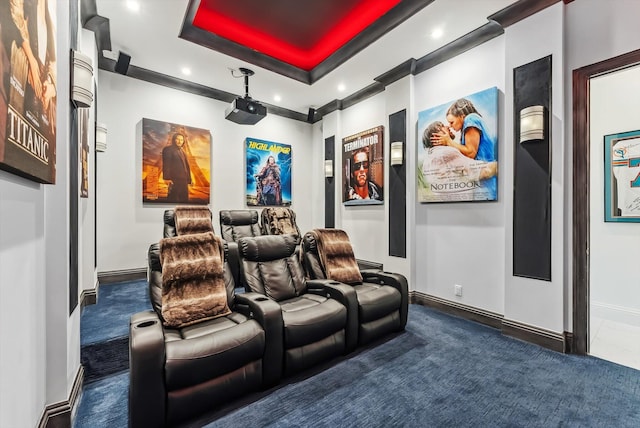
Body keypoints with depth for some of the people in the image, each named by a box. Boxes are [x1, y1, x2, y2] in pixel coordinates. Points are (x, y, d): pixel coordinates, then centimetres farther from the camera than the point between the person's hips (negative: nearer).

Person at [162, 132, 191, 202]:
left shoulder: (182, 150, 20)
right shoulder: (168, 149, -2)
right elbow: (166, 164, -11)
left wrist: (188, 179, 15)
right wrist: (167, 178, -19)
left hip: (183, 179, 7)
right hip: (174, 179, -7)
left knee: (184, 198, 8)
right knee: (173, 198, -6)